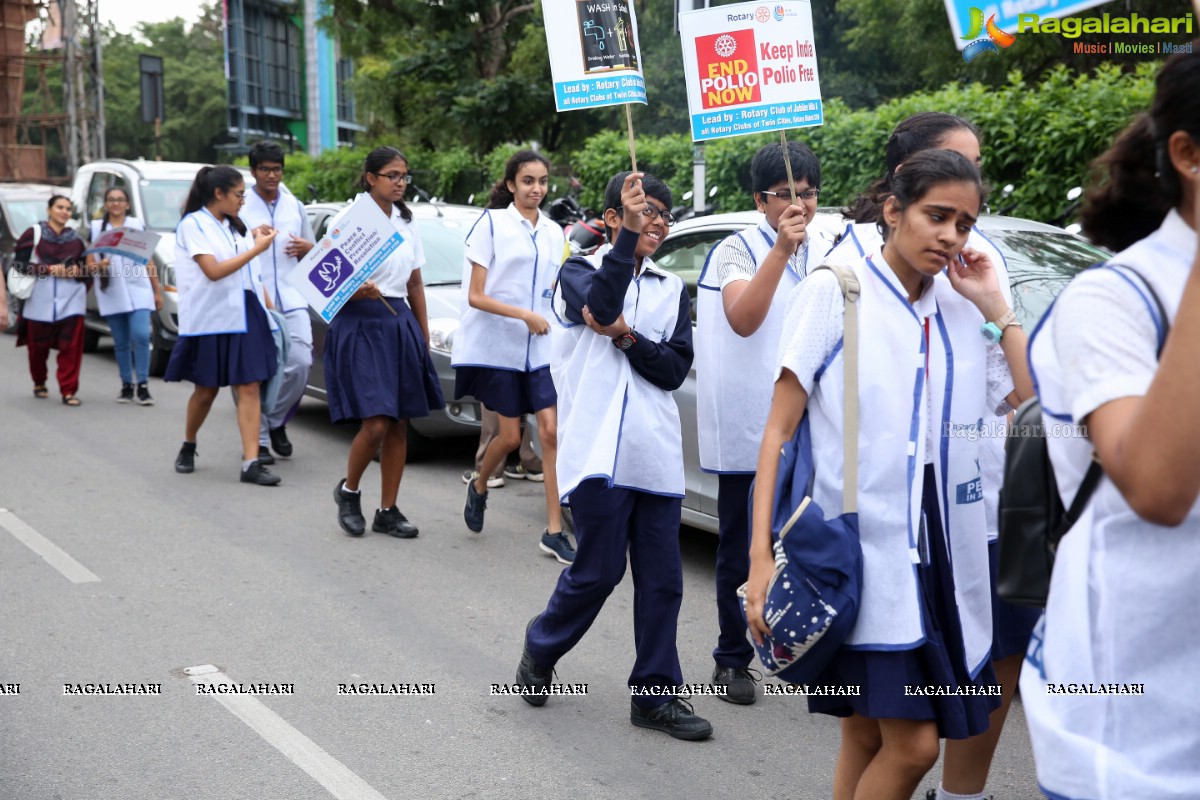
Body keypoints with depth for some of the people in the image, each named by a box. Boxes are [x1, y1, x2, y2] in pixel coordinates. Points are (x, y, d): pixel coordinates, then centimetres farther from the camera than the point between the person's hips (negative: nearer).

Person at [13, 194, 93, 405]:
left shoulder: (76, 239, 13)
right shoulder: (34, 234, 3)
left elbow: (86, 268, 20)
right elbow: (19, 262, -3)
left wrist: (77, 270, -4)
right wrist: (49, 268, -13)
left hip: (70, 299, 2)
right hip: (40, 299, -2)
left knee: (71, 346, -10)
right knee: (38, 346, 6)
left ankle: (68, 391, -7)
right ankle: (39, 384, 30)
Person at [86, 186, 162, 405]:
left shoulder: (138, 226, 12)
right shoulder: (96, 228, 10)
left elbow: (149, 261, 14)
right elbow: (90, 262, 8)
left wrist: (157, 291, 11)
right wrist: (97, 266, -16)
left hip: (138, 291, -1)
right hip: (111, 293, 1)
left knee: (141, 336, -14)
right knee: (121, 342, 4)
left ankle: (143, 386, -10)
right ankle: (126, 386, 14)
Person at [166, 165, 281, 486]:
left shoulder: (234, 226, 14)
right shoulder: (192, 225, -6)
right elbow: (213, 270, -17)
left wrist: (267, 303, 11)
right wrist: (257, 249, -15)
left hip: (246, 314, 5)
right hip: (211, 317, -5)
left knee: (249, 388, -5)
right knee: (207, 390, 6)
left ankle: (251, 463, -10)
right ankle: (188, 447, 31)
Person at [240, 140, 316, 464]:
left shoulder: (295, 206, 15)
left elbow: (312, 255, 22)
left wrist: (307, 249, 0)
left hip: (291, 300, 3)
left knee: (300, 363, -8)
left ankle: (277, 422, 15)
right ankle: (258, 440, 9)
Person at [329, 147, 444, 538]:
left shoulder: (407, 224, 12)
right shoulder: (348, 221, -6)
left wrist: (424, 335, 14)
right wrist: (356, 292, -27)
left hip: (401, 326, 6)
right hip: (360, 325, -6)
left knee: (399, 425, 4)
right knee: (375, 424, -13)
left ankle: (388, 512, 14)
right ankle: (348, 491, 14)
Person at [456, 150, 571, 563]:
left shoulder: (553, 233, 9)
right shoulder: (491, 224, -5)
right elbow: (475, 296, -10)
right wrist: (525, 315, -18)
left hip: (540, 347, 4)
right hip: (497, 346, -4)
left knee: (551, 431, -7)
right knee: (510, 436, 1)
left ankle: (554, 531, -3)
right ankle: (478, 488, 34)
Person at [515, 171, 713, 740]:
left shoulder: (671, 291, 16)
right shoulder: (579, 272, 5)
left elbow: (675, 369, 5)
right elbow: (601, 304, -20)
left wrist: (625, 335, -10)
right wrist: (630, 231, -23)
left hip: (657, 454, 5)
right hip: (599, 450, -4)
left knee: (662, 580, 3)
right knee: (598, 571, -3)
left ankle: (655, 694, 13)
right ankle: (541, 649, 24)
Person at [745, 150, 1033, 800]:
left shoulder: (963, 309, 10)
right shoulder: (836, 291, -3)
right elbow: (779, 431, -5)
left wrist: (995, 308, 1)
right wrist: (761, 556, -13)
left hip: (942, 551, 5)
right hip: (862, 547, -5)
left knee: (868, 734, 11)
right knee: (913, 743, -10)